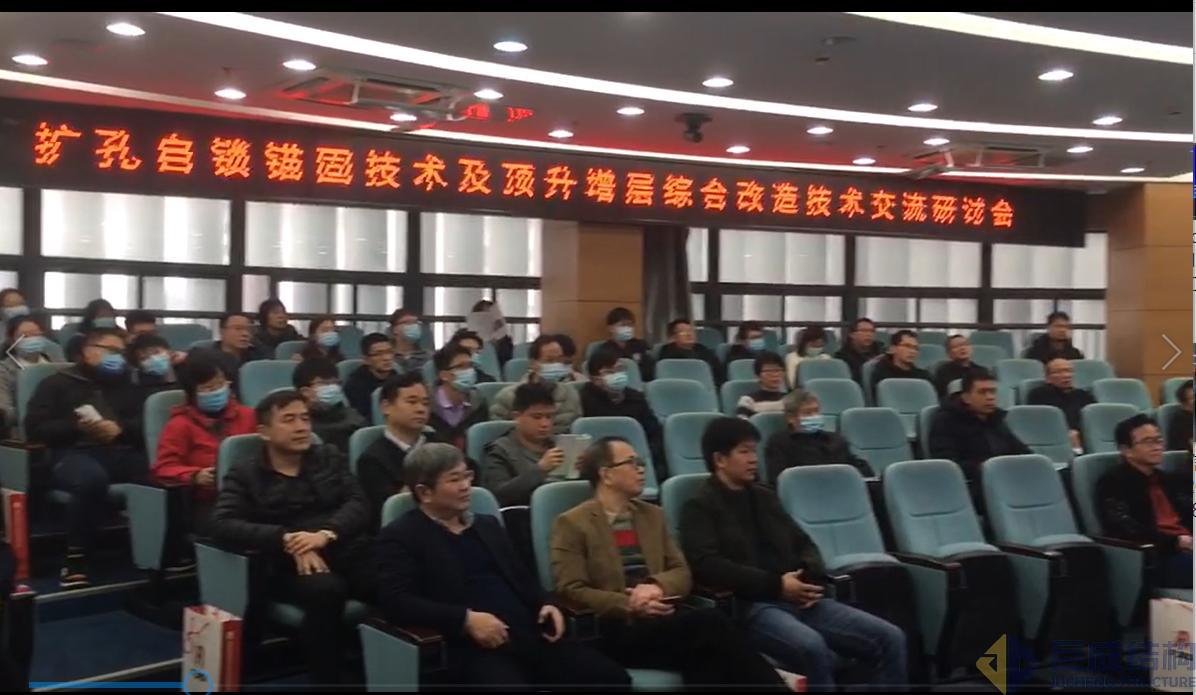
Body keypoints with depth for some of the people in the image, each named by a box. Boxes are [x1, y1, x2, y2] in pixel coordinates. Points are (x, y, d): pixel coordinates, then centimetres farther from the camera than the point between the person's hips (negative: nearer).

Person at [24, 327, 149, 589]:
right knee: (92, 478, -42)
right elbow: (35, 428, 7)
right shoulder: (57, 383, 21)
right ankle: (75, 560, -30)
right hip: (74, 454, -3)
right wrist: (77, 427, -8)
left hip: (122, 453, 3)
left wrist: (120, 428, -6)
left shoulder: (126, 386, 31)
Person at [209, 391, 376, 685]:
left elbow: (358, 504, 7)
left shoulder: (330, 457, 20)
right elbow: (222, 524, -4)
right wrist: (287, 539, -17)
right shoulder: (246, 473, 11)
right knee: (325, 590, -37)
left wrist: (326, 534, -15)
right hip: (292, 565, -2)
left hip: (351, 550, 3)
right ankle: (326, 679, -22)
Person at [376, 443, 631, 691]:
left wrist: (545, 604, 6)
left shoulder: (487, 525, 24)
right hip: (471, 649, -6)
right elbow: (396, 601, -10)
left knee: (613, 677, -12)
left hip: (530, 636, 6)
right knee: (511, 685, -38)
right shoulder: (401, 536, 3)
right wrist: (466, 619, -19)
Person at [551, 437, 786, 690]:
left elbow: (682, 573, 14)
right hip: (616, 631, -5)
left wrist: (657, 586, -9)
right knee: (708, 622, -30)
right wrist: (630, 606, -17)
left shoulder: (653, 515, 20)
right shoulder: (572, 524, 2)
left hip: (662, 620, 5)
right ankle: (768, 683, -23)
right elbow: (573, 591, -6)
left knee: (701, 654, -33)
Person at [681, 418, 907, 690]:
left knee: (890, 638, -8)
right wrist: (775, 584, -16)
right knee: (812, 648, -37)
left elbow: (803, 543, 24)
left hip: (799, 599, 7)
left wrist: (811, 577, 0)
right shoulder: (700, 507, 1)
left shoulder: (764, 497, 24)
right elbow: (706, 565, -13)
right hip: (750, 605, -7)